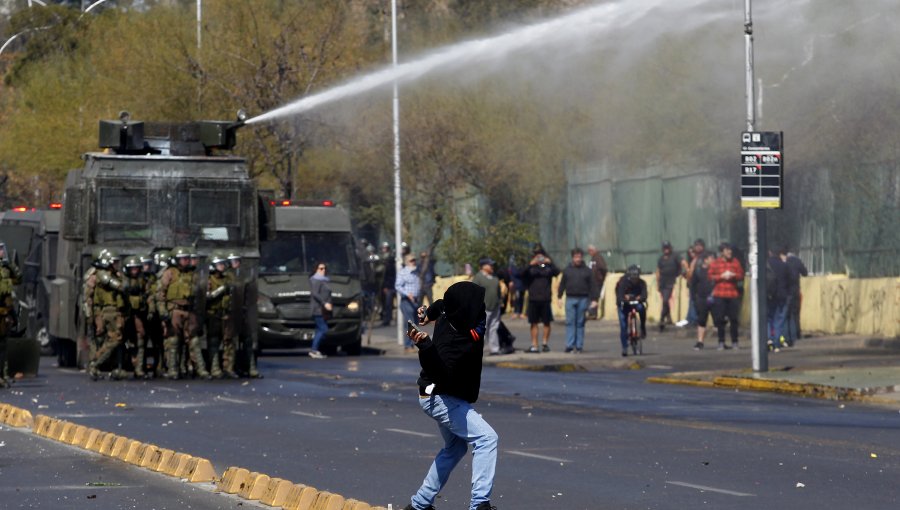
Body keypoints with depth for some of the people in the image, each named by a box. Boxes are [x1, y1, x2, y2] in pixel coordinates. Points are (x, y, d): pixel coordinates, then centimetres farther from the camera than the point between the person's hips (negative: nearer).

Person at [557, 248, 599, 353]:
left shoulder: (587, 271, 5)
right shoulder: (567, 270, 9)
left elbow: (593, 286, 4)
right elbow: (562, 284, 13)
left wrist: (594, 300, -3)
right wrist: (559, 297, 7)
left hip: (583, 299, -1)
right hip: (570, 299, 1)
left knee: (580, 323, 2)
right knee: (570, 322, -4)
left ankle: (579, 346, 4)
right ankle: (569, 345, -6)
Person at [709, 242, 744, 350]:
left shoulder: (735, 262, 7)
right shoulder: (715, 263, 4)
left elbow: (741, 276, 7)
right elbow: (711, 276, 1)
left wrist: (733, 275, -11)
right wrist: (722, 276, -11)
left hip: (733, 294, 1)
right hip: (719, 295, -1)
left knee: (734, 319, 1)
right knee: (720, 320, 0)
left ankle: (734, 342, 9)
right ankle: (721, 342, 8)